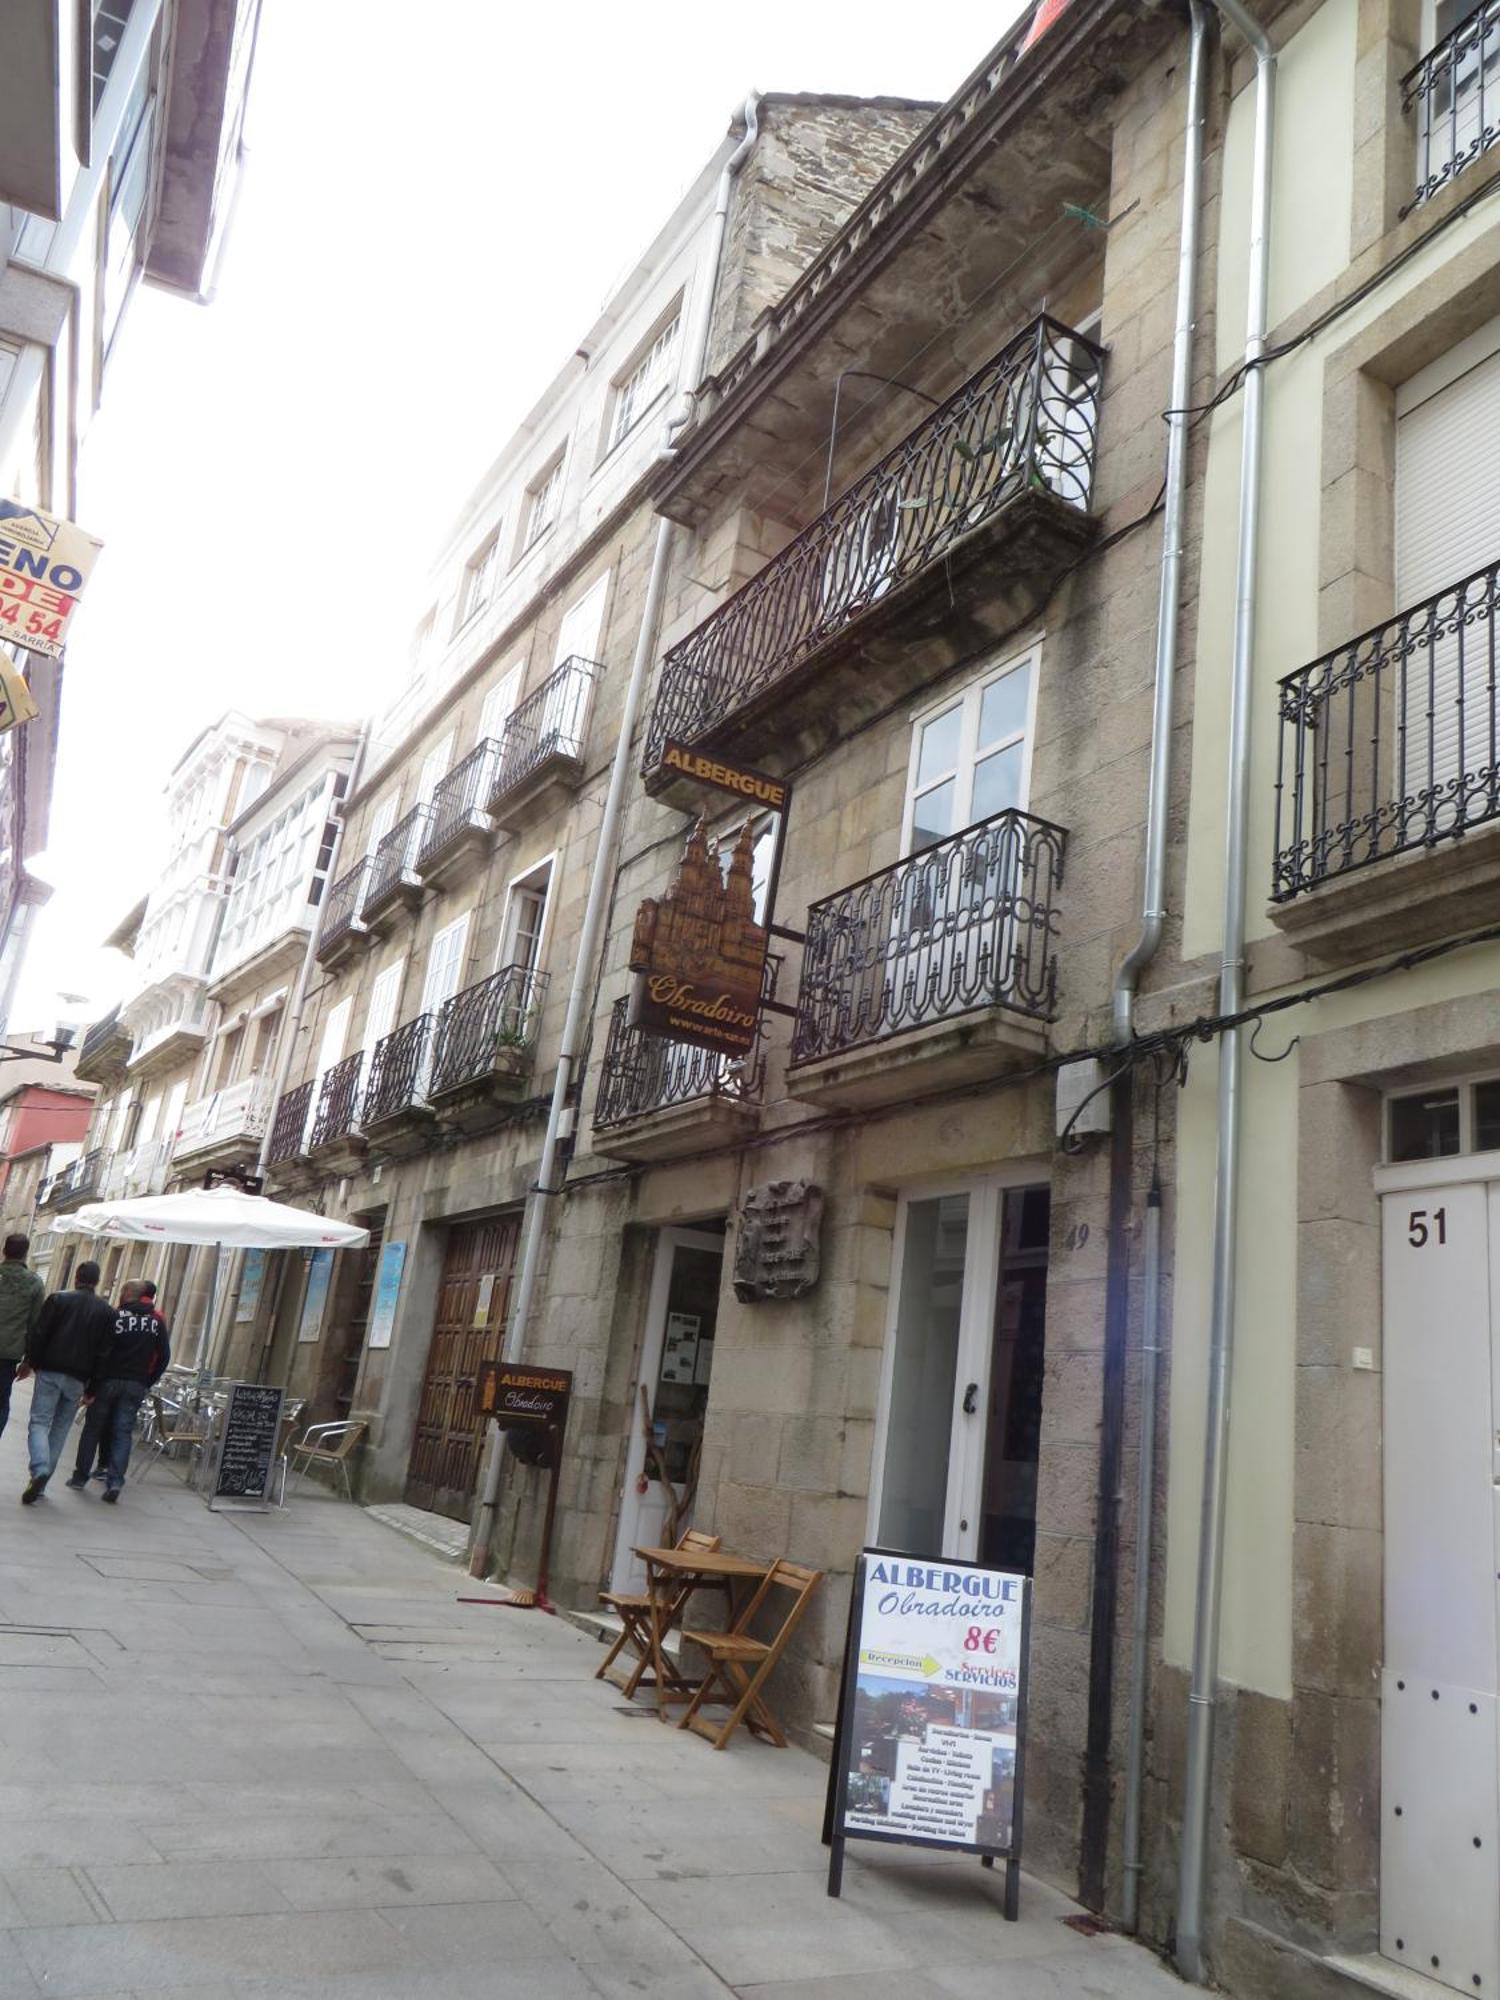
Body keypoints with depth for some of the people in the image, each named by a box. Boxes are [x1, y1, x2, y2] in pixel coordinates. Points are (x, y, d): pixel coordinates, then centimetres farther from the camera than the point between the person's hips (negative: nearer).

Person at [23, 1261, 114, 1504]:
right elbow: (103, 1352, 4)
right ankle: (40, 1484, 9)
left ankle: (40, 1469, -25)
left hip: (50, 1372, -2)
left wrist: (33, 1362, 7)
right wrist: (92, 1388, 7)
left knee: (39, 1421, -2)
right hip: (78, 1379, 2)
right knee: (60, 1429, 10)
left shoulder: (58, 1299, 1)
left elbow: (37, 1335, -5)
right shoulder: (106, 1311, 7)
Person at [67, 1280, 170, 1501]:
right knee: (123, 1433, 3)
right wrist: (149, 1382, 14)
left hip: (109, 1380, -2)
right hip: (136, 1385, 2)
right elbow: (164, 1355, 6)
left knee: (93, 1429, 11)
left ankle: (80, 1477, 18)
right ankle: (115, 1481, -8)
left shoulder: (115, 1316, -7)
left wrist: (92, 1386, -8)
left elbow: (101, 1352, -11)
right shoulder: (157, 1320, 5)